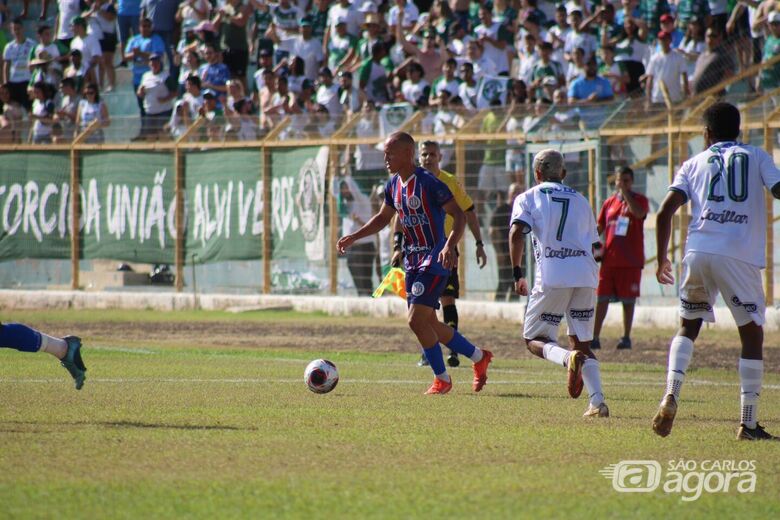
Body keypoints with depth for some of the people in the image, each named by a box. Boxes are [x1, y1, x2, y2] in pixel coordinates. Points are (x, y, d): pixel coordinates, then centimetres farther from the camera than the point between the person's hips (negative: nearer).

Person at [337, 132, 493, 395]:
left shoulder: (429, 183, -17)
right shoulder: (394, 185, 8)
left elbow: (459, 216, -20)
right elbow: (383, 218, 24)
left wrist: (449, 246, -35)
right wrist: (353, 237, 15)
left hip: (435, 260, -9)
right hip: (413, 261, 9)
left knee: (416, 319, -14)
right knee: (428, 323, 11)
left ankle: (442, 379, 1)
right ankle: (479, 357, 28)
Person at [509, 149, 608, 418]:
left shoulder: (528, 198, 10)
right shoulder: (580, 201, 22)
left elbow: (517, 233, -7)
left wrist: (517, 273, -4)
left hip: (553, 275, -4)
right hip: (586, 275, 4)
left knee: (535, 339, 8)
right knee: (581, 341, 13)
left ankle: (569, 358, -25)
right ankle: (597, 401, -6)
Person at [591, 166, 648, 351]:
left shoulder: (639, 200, 0)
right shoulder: (609, 203, 12)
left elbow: (638, 213, -23)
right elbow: (600, 228, 18)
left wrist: (626, 192, -20)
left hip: (631, 261, -4)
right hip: (609, 259, 4)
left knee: (628, 300, 2)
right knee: (601, 299, 1)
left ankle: (626, 337, 11)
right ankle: (595, 337, 3)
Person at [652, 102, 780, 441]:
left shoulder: (694, 164, 17)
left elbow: (665, 212, 8)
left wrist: (661, 260, 16)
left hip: (698, 252, 2)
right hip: (740, 257, -2)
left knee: (688, 326, 20)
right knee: (752, 334, 6)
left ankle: (671, 396, -2)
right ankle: (748, 423, 2)